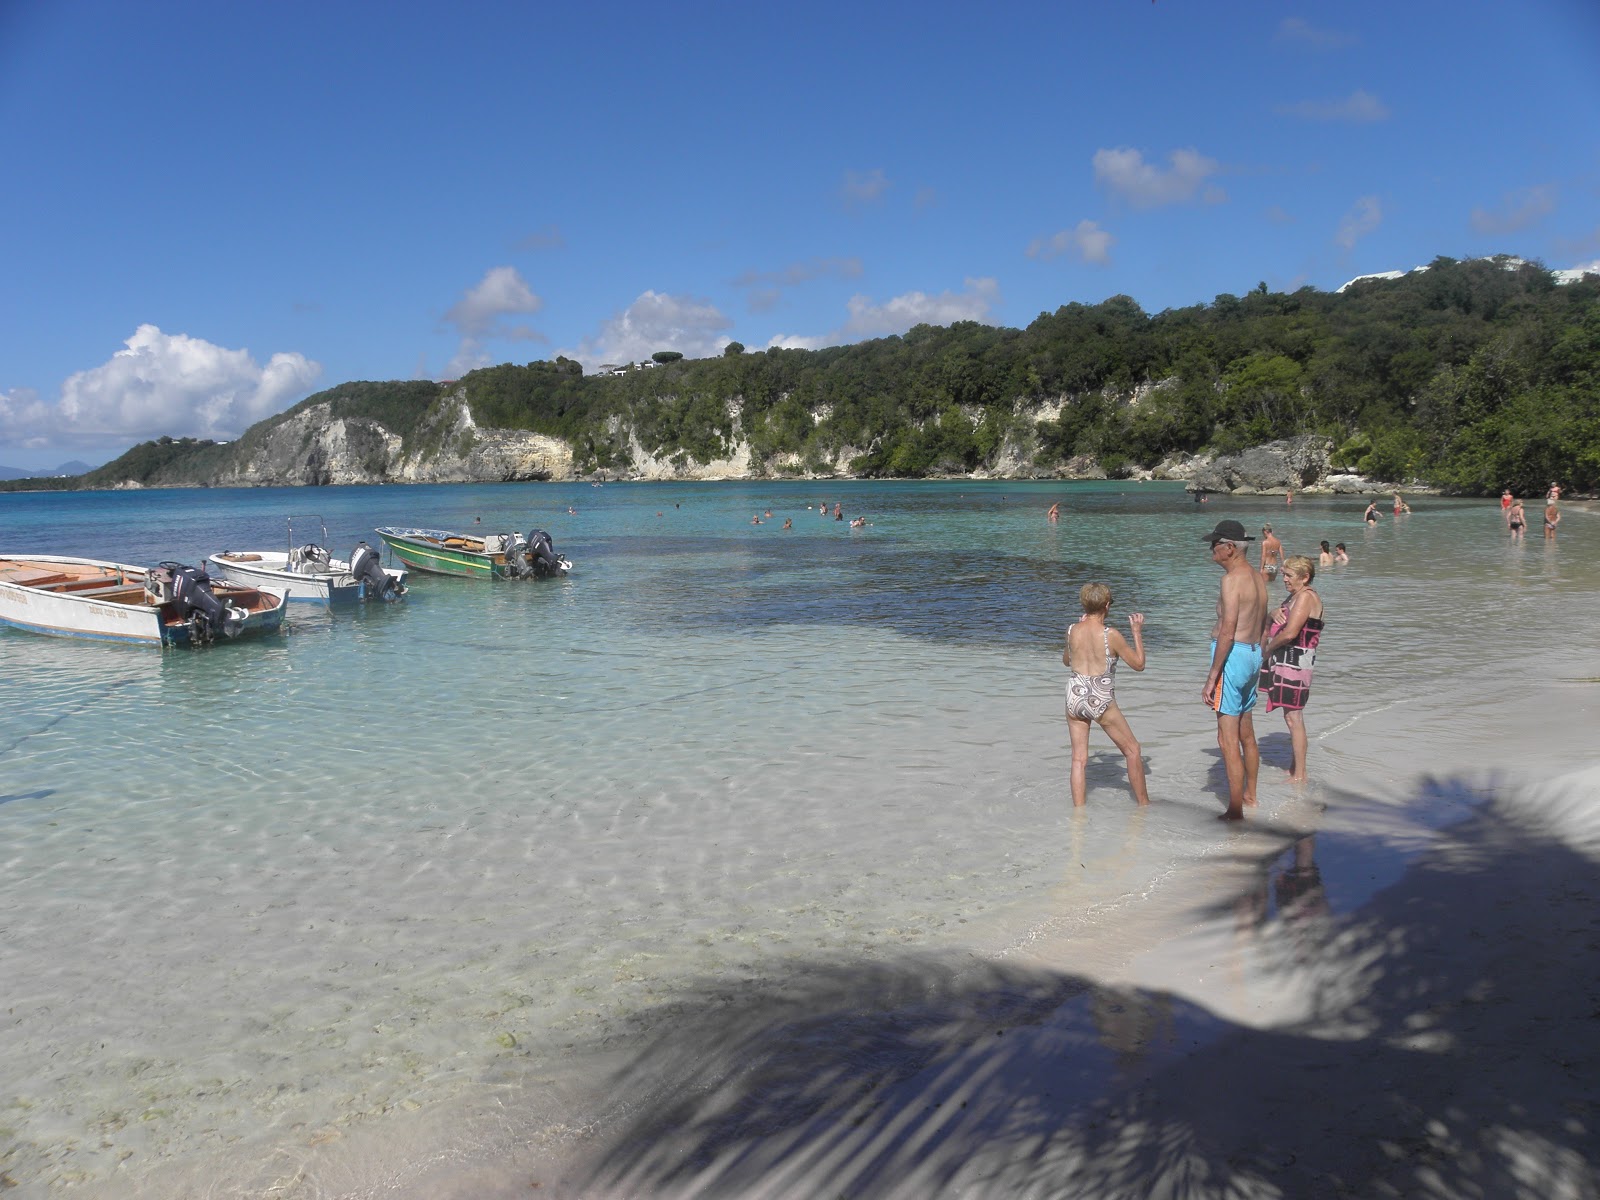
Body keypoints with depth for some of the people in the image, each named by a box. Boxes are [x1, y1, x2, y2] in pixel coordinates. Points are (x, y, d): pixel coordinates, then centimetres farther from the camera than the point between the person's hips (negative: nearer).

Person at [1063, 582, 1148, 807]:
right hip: (1102, 702, -3)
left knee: (1079, 759, 10)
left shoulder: (1072, 630, -3)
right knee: (1132, 750, 16)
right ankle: (1144, 804, 27)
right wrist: (1137, 631, 5)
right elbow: (1139, 664, -4)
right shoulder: (1111, 635, -15)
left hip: (1075, 698, 4)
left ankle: (1079, 812, 7)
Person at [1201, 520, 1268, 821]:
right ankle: (1250, 797, 35)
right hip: (1253, 654, 10)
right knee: (1246, 734, 21)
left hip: (1232, 655, -10)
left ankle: (1235, 812, -1)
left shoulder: (1232, 579, -16)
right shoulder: (1258, 579, 13)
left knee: (1228, 740, -5)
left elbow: (1228, 632, -21)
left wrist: (1212, 677, -19)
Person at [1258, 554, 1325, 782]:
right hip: (1282, 661, 10)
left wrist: (1268, 649, -9)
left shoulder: (1306, 597, -14)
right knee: (1291, 717, 16)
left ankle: (1300, 776, -1)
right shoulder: (1293, 596, 17)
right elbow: (1270, 625, 18)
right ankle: (1294, 769, 27)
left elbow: (1290, 632, -23)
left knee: (1293, 718, -7)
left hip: (1296, 663, -10)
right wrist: (1273, 615, -5)